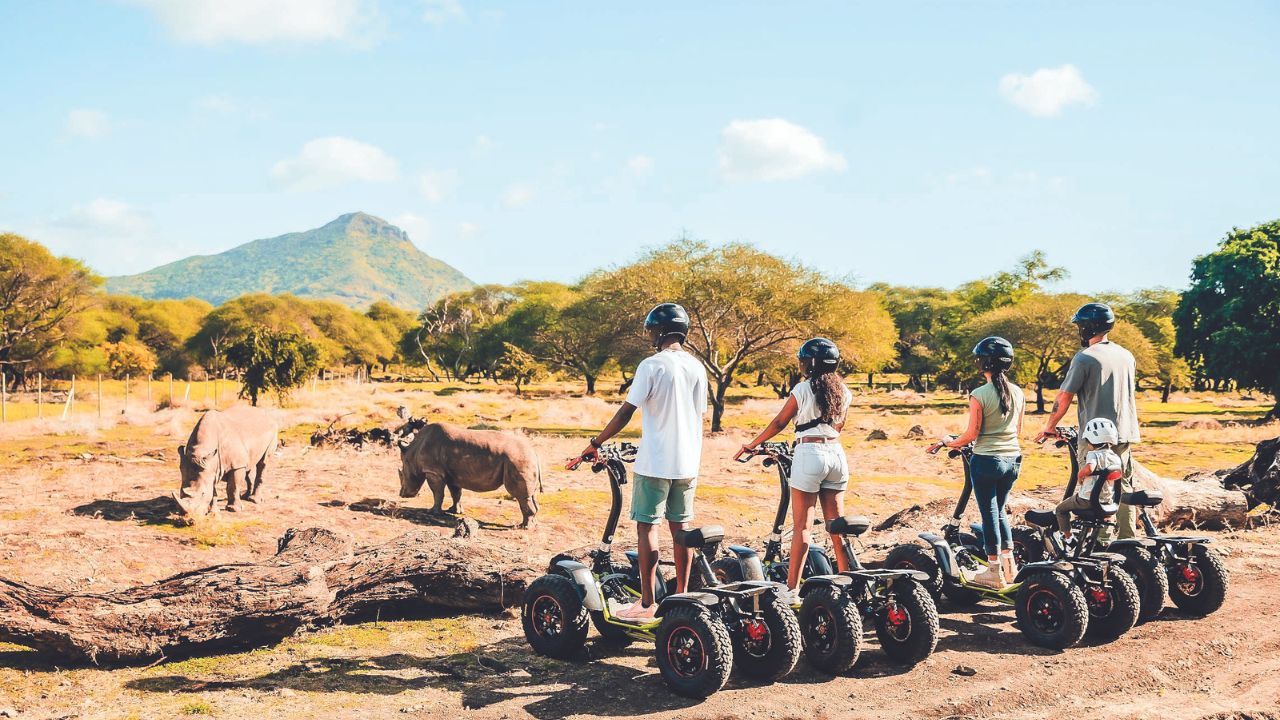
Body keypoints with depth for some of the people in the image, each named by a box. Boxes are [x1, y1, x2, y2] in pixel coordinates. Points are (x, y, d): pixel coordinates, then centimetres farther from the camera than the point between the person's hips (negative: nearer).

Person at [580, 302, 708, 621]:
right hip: (687, 462, 6)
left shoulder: (651, 365, -11)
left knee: (646, 527, 0)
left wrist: (595, 443, -4)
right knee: (680, 526, 13)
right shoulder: (697, 367, 7)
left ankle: (647, 603, 1)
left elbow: (626, 412, -13)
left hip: (655, 462, -6)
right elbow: (700, 415, 13)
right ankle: (681, 595, 19)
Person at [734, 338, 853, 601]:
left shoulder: (803, 389, -5)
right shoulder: (843, 391, 9)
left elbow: (779, 423, -1)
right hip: (837, 454, 5)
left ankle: (792, 589, -2)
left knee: (802, 525, -3)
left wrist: (751, 445, 8)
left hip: (809, 454, -5)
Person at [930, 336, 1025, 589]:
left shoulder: (979, 395, -15)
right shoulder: (1017, 393, 3)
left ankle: (995, 572, 10)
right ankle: (1009, 564, 21)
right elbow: (1018, 430, 12)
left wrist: (946, 443, 4)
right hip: (1013, 459, 6)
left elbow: (971, 434, -12)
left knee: (989, 513, 4)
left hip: (986, 461, -6)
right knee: (1000, 510, 21)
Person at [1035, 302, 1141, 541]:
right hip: (1125, 432, 7)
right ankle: (1129, 540, 16)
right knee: (1123, 487, 13)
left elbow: (1064, 398, -11)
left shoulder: (1084, 358, -12)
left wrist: (1049, 427, 1)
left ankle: (1102, 542, -2)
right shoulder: (1126, 355, 10)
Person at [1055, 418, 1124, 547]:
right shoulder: (1115, 457, 2)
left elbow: (1089, 468, -38)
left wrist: (1079, 476, -20)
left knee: (1061, 509, 11)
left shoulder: (1094, 454, -19)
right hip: (1108, 500, 7)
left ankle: (1067, 537, 10)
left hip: (1087, 500, -7)